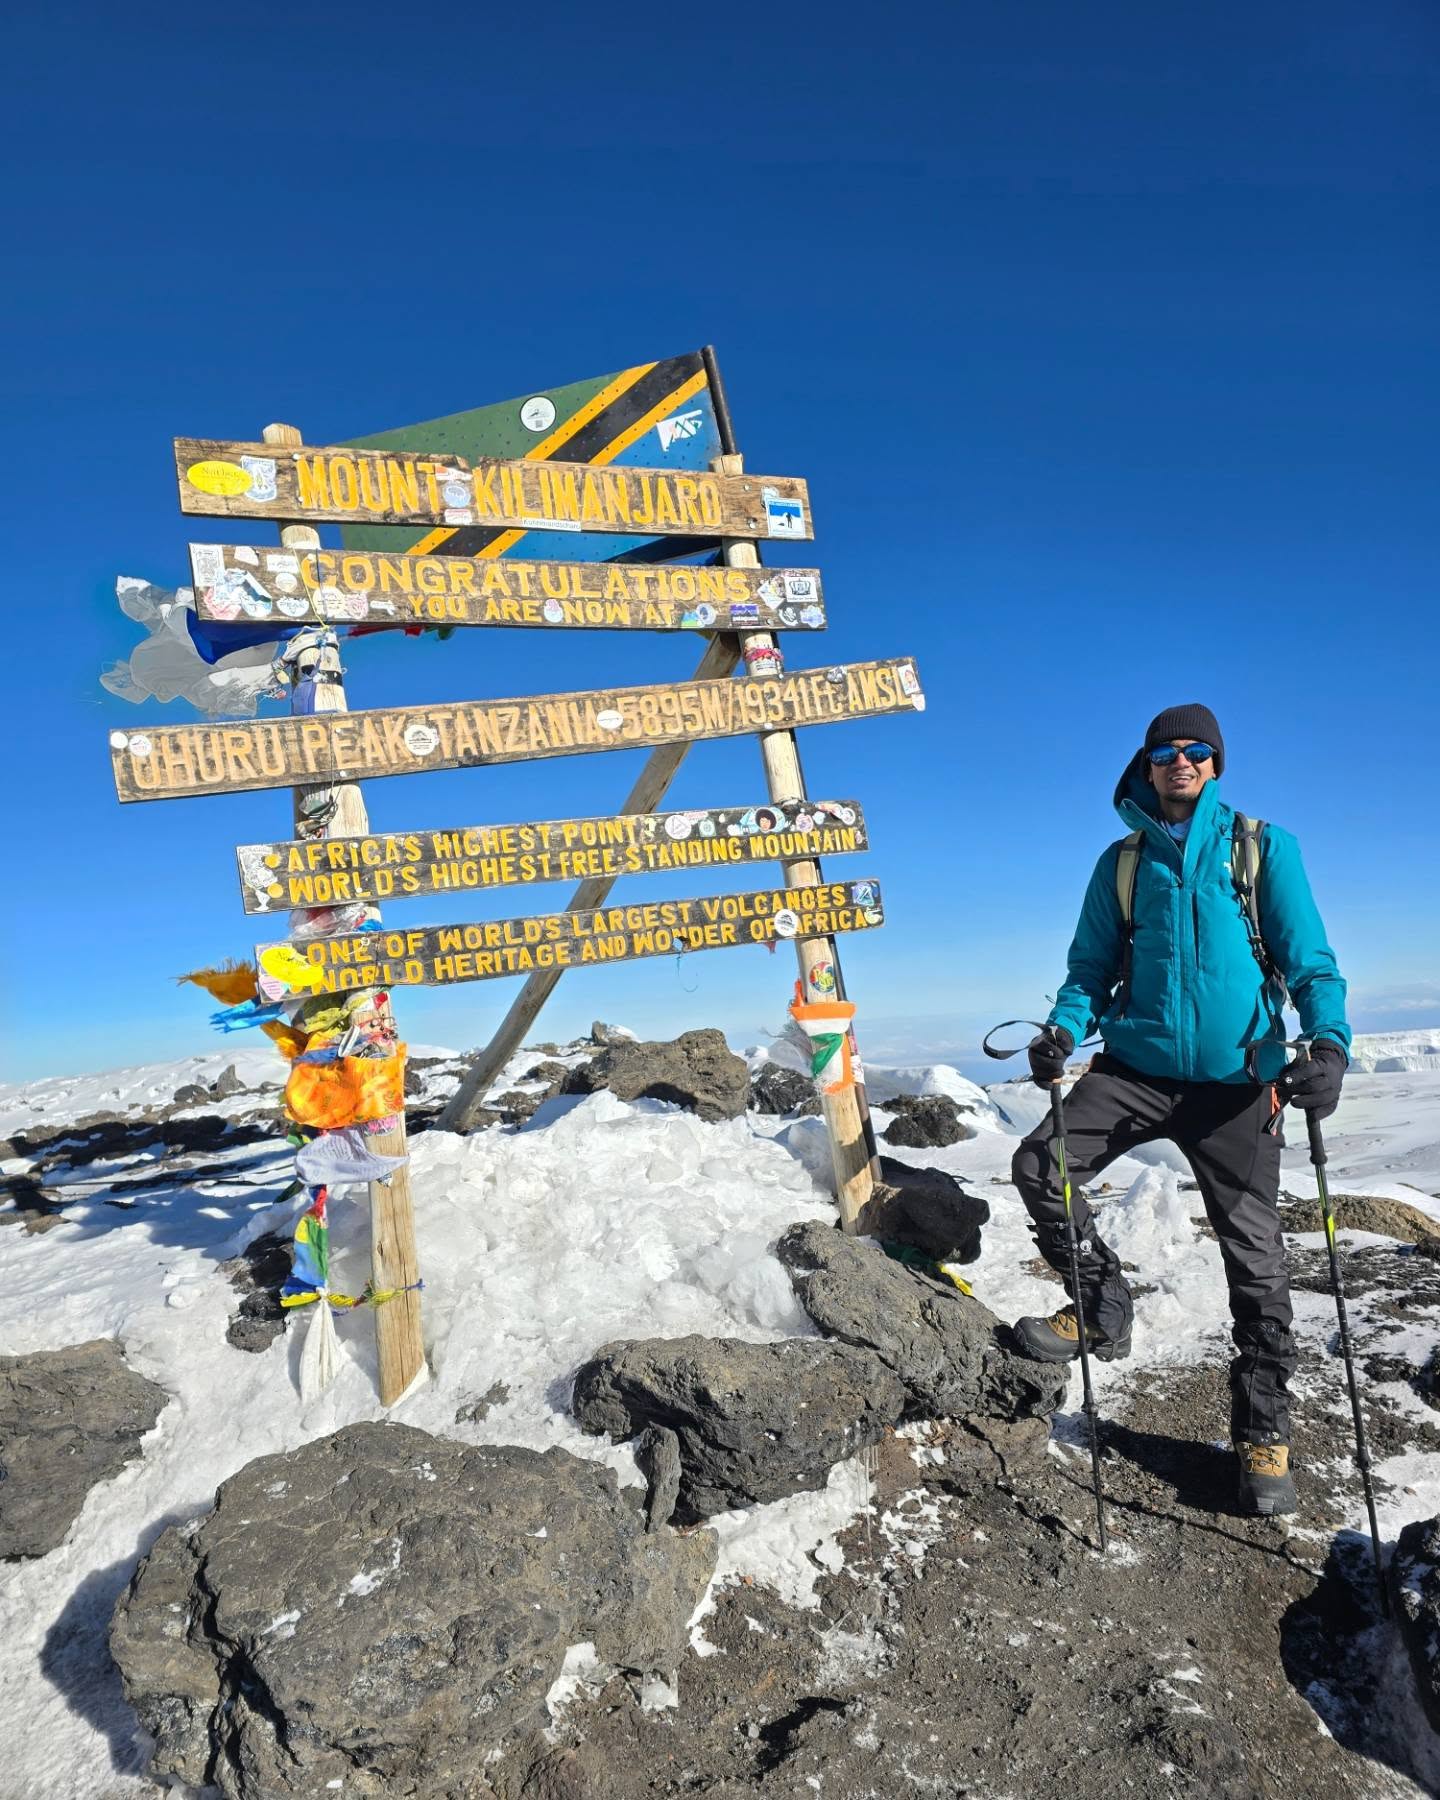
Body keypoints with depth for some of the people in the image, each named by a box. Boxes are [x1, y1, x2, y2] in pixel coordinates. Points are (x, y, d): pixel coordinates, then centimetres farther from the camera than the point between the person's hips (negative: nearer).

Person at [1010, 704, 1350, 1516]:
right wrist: (1064, 1029, -10)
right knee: (1040, 1166, -16)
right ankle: (1104, 1304, 8)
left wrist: (1328, 1041, -20)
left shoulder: (1264, 846, 3)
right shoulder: (1122, 861, 9)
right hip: (1138, 1066, 2)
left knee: (1255, 1254, 2)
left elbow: (1308, 959, -1)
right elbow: (1093, 969, 11)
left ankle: (1263, 1432, 19)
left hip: (1237, 1079, -2)